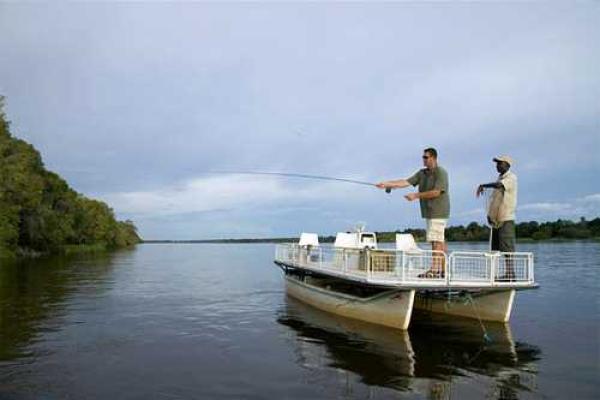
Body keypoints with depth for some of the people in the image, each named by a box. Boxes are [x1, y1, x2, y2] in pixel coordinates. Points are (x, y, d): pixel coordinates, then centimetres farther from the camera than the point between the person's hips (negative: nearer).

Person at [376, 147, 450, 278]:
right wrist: (387, 184, -5)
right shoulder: (422, 173, 14)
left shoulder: (441, 173, -9)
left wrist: (416, 195, -16)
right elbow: (406, 182, 4)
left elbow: (436, 192, -18)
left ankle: (435, 270, -11)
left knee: (436, 240, -11)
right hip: (430, 212, 8)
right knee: (440, 240, 10)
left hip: (438, 212, -8)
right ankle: (443, 269, 14)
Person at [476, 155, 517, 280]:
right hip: (496, 219, 9)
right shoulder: (500, 178, 20)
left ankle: (510, 274, -7)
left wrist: (483, 185, -14)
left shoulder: (511, 178, -6)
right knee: (495, 248, 10)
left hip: (506, 219, -9)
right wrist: (490, 213, 12)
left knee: (507, 248, -9)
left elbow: (498, 185, -28)